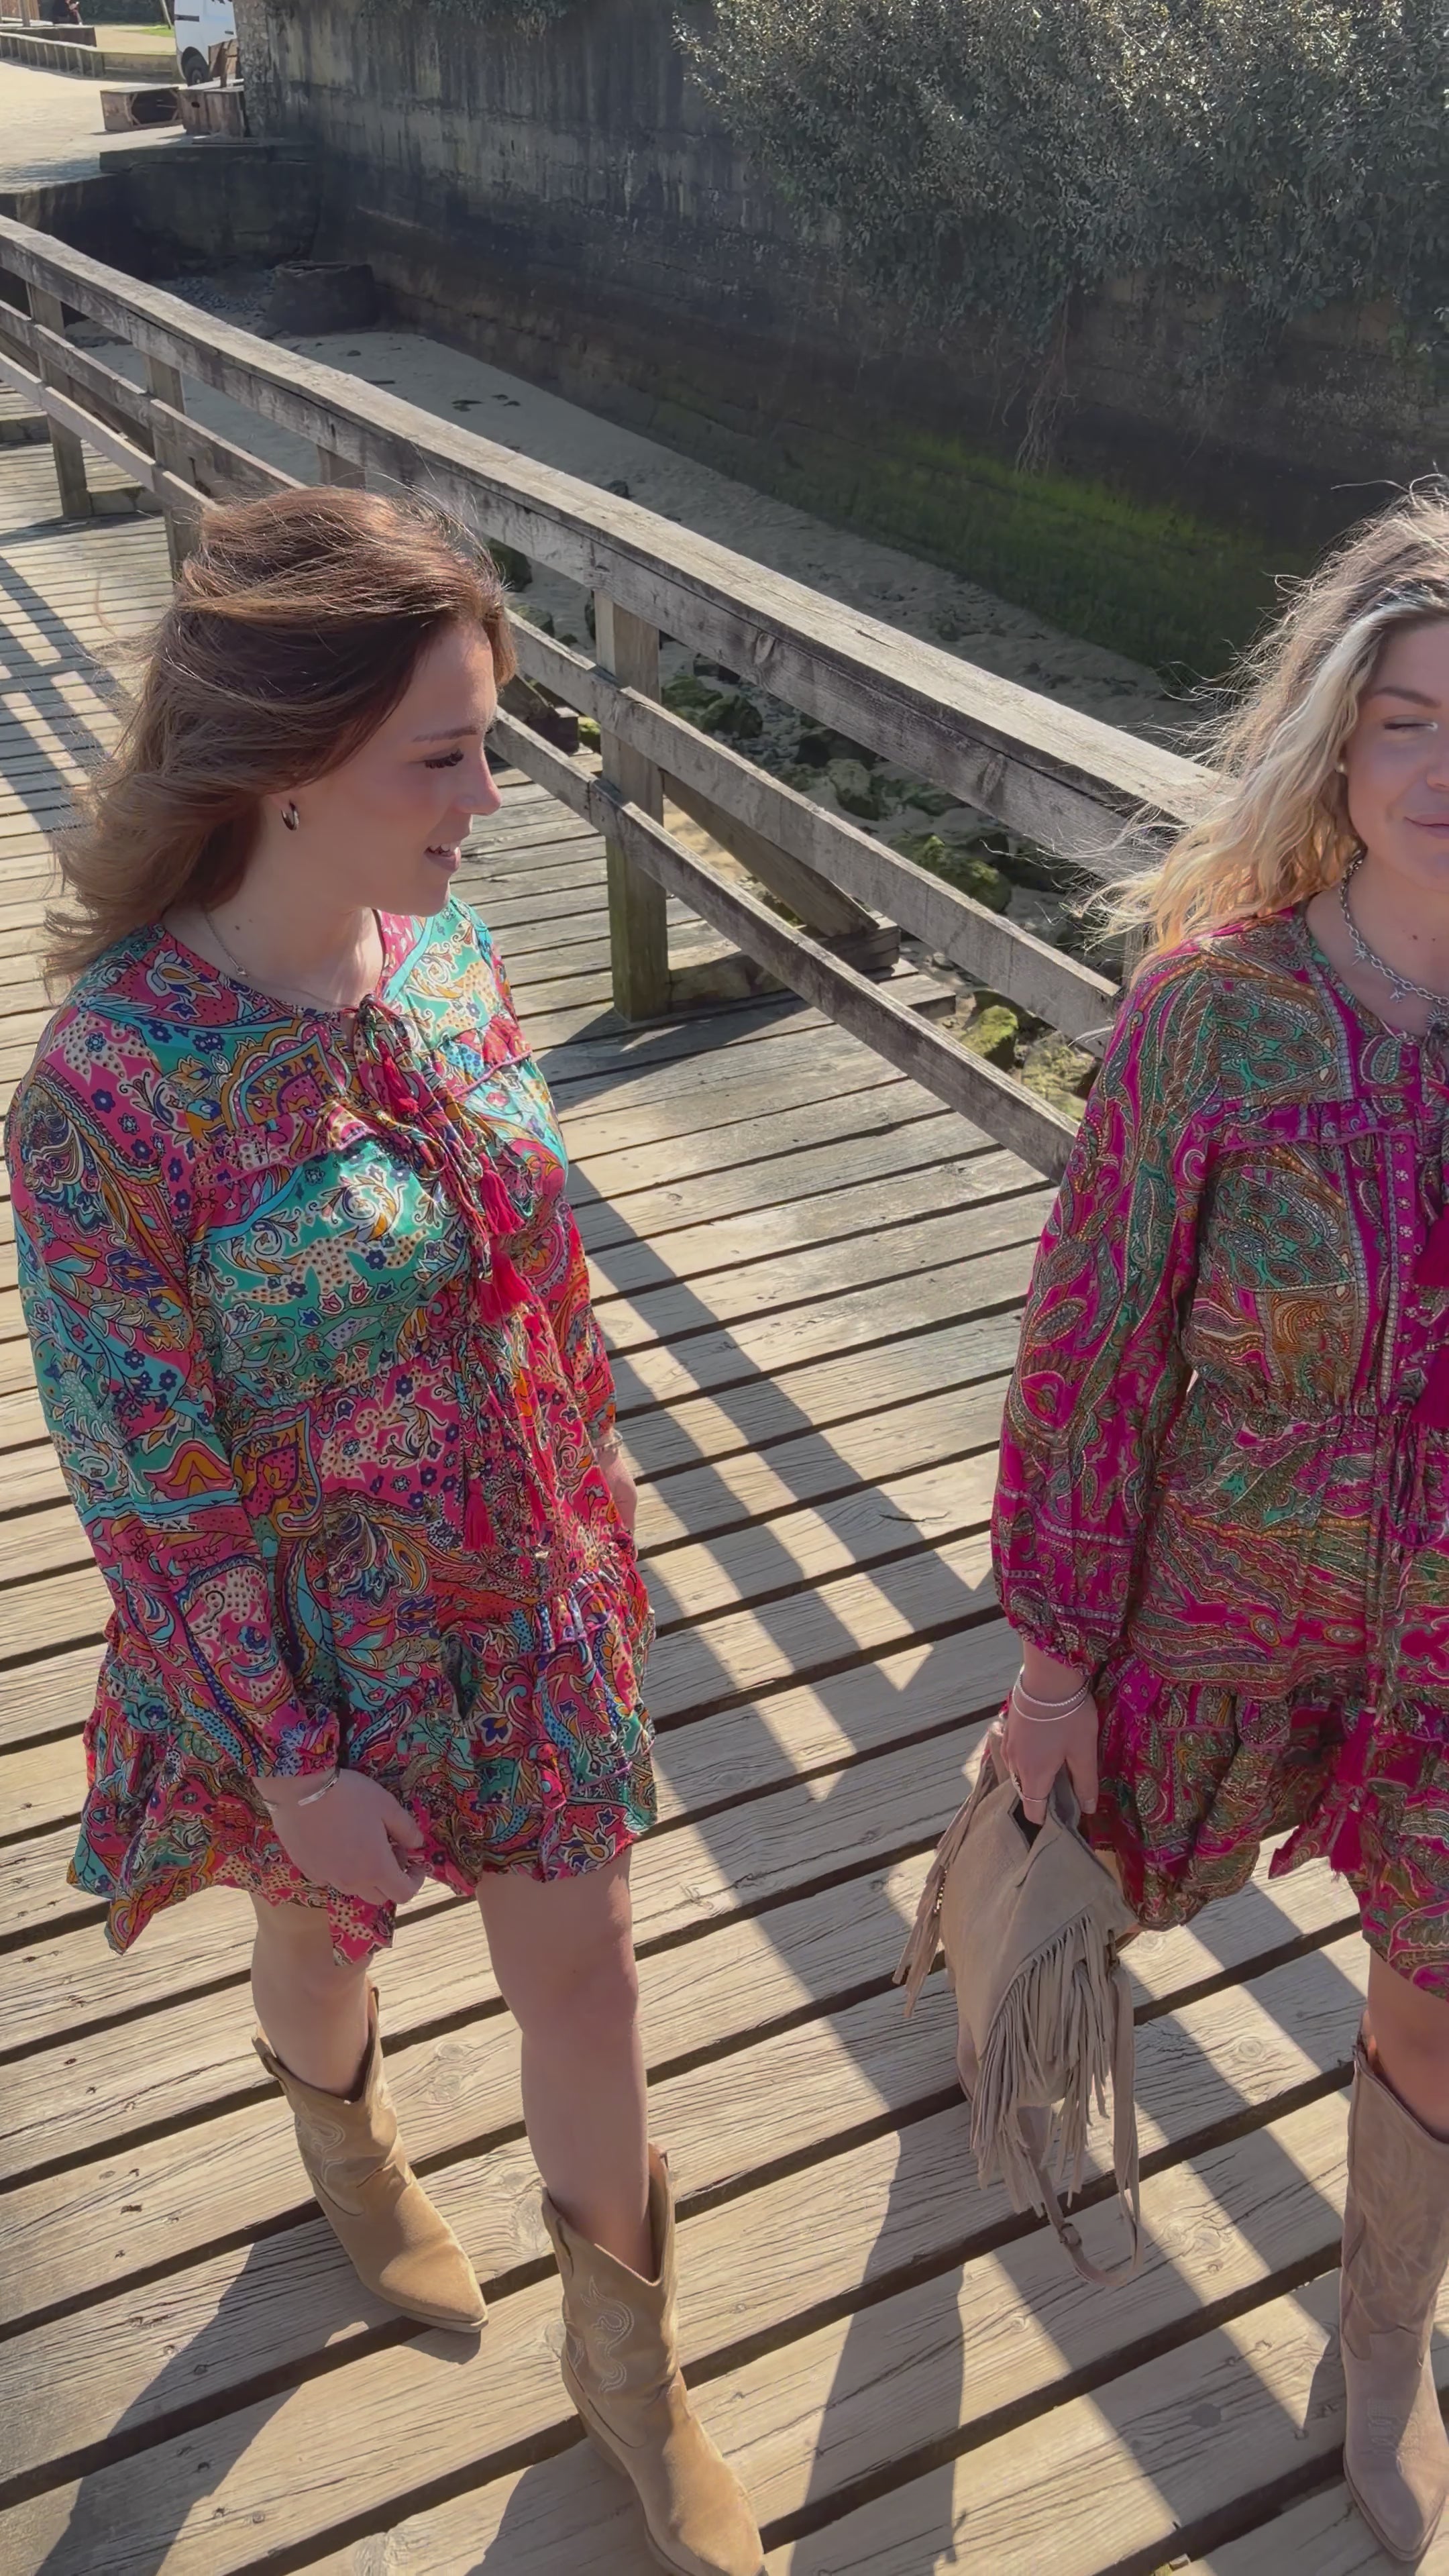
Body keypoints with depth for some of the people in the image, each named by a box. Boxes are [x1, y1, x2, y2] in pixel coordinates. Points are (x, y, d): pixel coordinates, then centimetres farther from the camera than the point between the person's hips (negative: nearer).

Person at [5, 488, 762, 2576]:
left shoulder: (446, 953, -11)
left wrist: (598, 1518, 12)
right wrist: (293, 1761, -13)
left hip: (534, 1595, 4)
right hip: (324, 1643, -4)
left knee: (581, 1951, 17)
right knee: (333, 1924, 26)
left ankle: (627, 2364, 43)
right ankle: (349, 2155, 63)